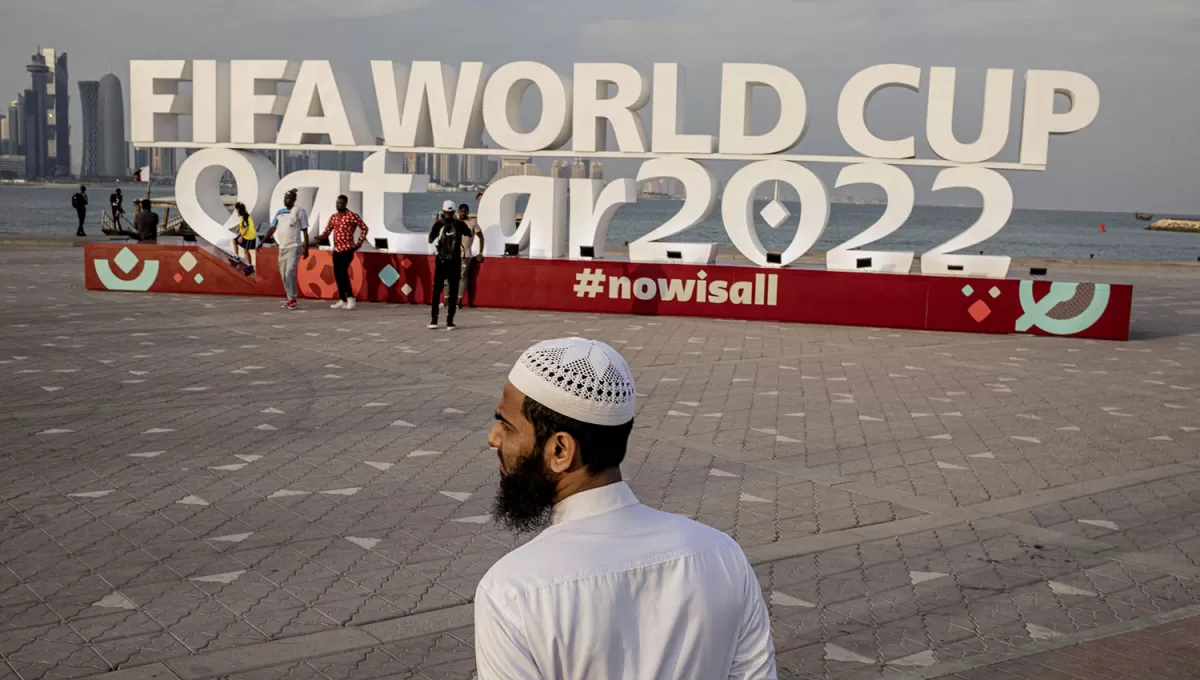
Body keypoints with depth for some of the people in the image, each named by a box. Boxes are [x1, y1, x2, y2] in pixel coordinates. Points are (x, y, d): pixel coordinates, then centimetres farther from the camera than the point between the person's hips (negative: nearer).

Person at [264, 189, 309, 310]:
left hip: (294, 247, -7)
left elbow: (305, 231, -4)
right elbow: (272, 228, 11)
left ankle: (292, 299, -10)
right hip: (282, 247, 7)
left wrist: (306, 248, -8)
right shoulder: (280, 212, 11)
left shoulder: (299, 211, -5)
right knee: (284, 274, 7)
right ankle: (290, 298, 16)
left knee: (289, 272, -17)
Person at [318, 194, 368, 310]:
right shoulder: (333, 217, 11)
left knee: (342, 272, -17)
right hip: (336, 250, 6)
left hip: (348, 249, -6)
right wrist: (320, 237, -14)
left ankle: (350, 298, -7)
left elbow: (364, 228, -1)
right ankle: (342, 300, 11)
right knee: (337, 275, 5)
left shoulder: (352, 216, -6)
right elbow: (327, 232, 8)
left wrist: (359, 243, -4)